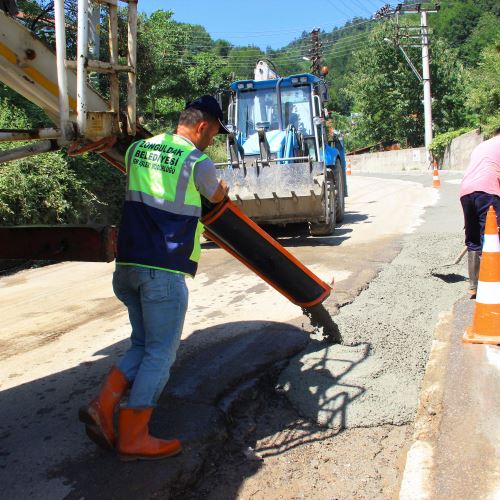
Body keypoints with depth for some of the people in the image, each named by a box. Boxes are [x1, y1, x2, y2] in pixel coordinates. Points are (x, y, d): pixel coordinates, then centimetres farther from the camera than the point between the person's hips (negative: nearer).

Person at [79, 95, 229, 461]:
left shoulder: (138, 149, 13)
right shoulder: (199, 163, -6)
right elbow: (217, 197, 14)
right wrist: (223, 187, 38)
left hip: (128, 264, 7)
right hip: (164, 270, -7)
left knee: (144, 345, 20)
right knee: (160, 353, 3)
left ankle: (103, 405, 10)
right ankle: (133, 438, 9)